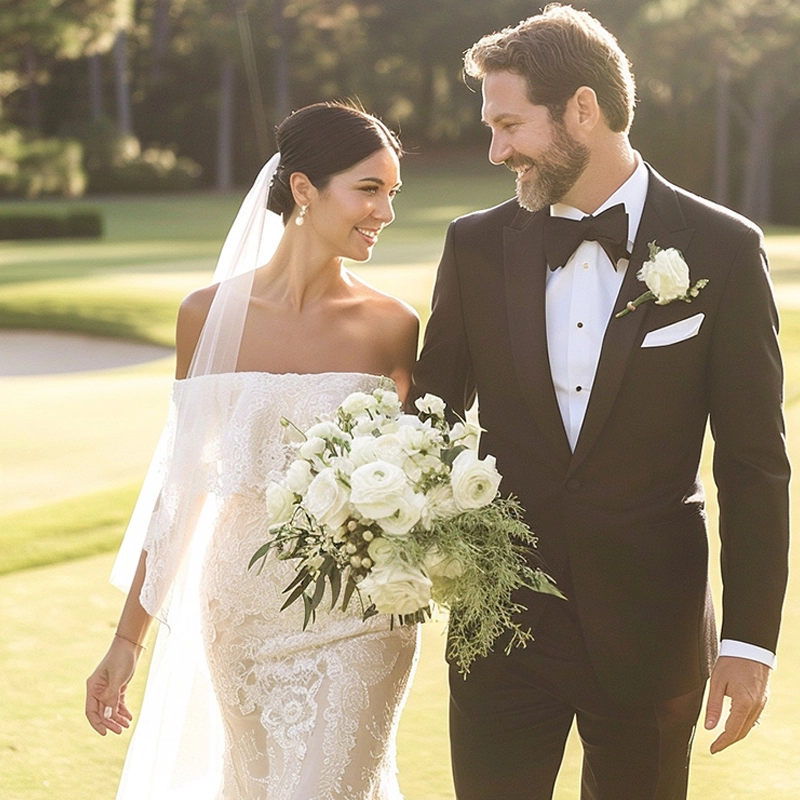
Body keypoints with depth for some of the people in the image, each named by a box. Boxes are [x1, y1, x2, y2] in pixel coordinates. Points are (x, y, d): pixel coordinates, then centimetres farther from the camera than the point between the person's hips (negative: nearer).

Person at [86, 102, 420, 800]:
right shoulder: (210, 315, -4)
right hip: (240, 606, 2)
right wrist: (129, 637, 3)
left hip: (355, 620, -1)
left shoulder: (392, 327, -4)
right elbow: (182, 480, 2)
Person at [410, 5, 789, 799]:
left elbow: (754, 462, -4)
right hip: (502, 616, 2)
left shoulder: (723, 250, -6)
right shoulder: (476, 245, 1)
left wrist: (749, 640, -6)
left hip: (650, 631, -1)